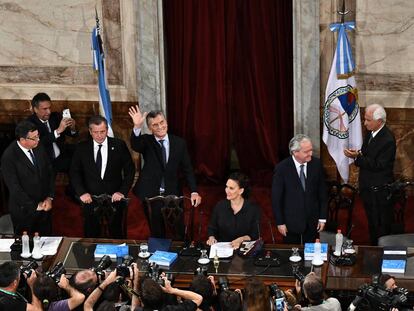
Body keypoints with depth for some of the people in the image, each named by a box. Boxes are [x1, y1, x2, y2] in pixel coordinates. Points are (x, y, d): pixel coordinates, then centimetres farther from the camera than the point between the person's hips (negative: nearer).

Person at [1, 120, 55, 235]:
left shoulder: (38, 148, -4)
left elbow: (49, 172, 5)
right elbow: (14, 187, -19)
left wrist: (49, 197, -4)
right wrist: (35, 206, -14)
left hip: (44, 206, 5)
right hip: (24, 210, -5)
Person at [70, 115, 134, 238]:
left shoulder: (119, 145, -3)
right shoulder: (82, 148, 0)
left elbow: (130, 170, 0)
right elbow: (74, 172, 3)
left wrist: (123, 191, -10)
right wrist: (81, 192, -10)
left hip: (114, 198, -1)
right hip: (91, 199, 1)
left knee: (117, 235, 8)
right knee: (91, 236, 9)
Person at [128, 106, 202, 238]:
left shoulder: (179, 143, 0)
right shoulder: (146, 142, -3)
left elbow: (187, 169, 2)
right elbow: (135, 145, -27)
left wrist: (194, 192, -9)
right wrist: (137, 127, -47)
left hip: (173, 194, 1)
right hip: (151, 195, 0)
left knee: (179, 232, 5)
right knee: (157, 233, 11)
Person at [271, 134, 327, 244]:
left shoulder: (316, 164, -7)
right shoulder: (282, 168, -15)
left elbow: (322, 192, 1)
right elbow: (276, 198, -8)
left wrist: (322, 218, 2)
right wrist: (280, 223, -7)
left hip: (312, 221, 2)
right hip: (291, 221, -2)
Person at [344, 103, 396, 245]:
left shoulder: (388, 140, -22)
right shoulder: (370, 133, 5)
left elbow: (378, 165, -23)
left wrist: (358, 156, -26)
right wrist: (357, 154, -6)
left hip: (380, 191, -9)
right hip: (368, 188, 9)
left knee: (381, 227, 1)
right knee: (372, 224, 20)